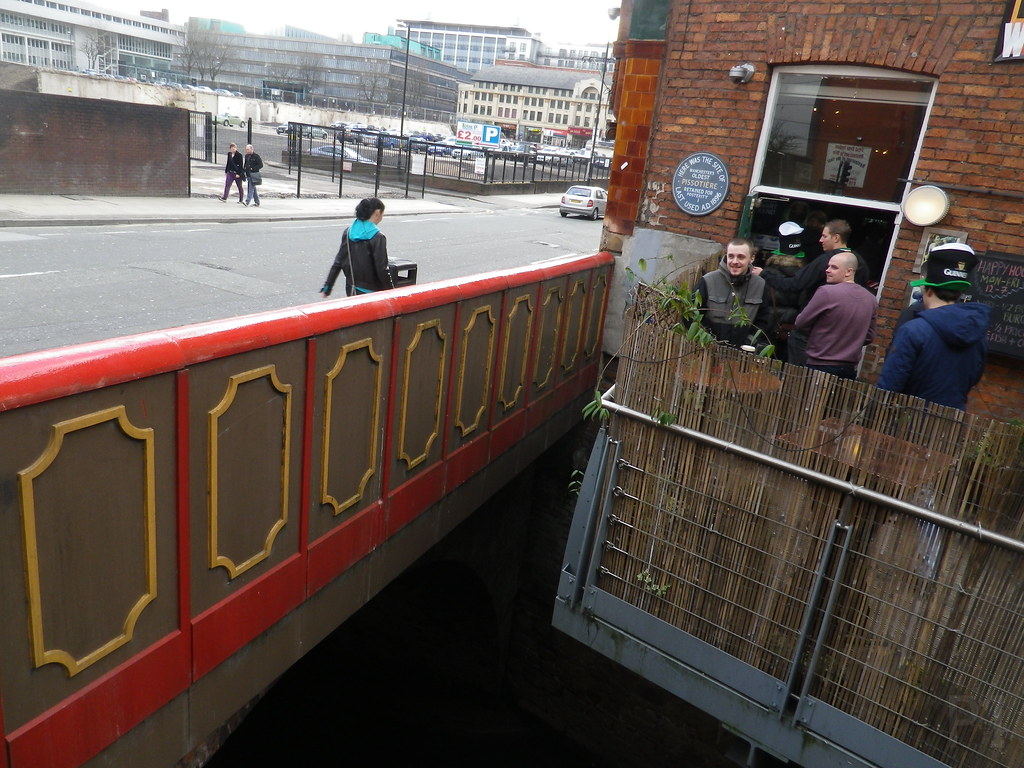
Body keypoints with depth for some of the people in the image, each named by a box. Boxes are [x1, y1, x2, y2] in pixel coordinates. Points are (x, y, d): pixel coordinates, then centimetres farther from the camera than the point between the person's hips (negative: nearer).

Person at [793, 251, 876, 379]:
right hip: (850, 369, 6)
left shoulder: (826, 292, -16)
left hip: (820, 367, -6)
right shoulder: (870, 298, 4)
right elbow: (869, 336, 12)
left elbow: (801, 323, -7)